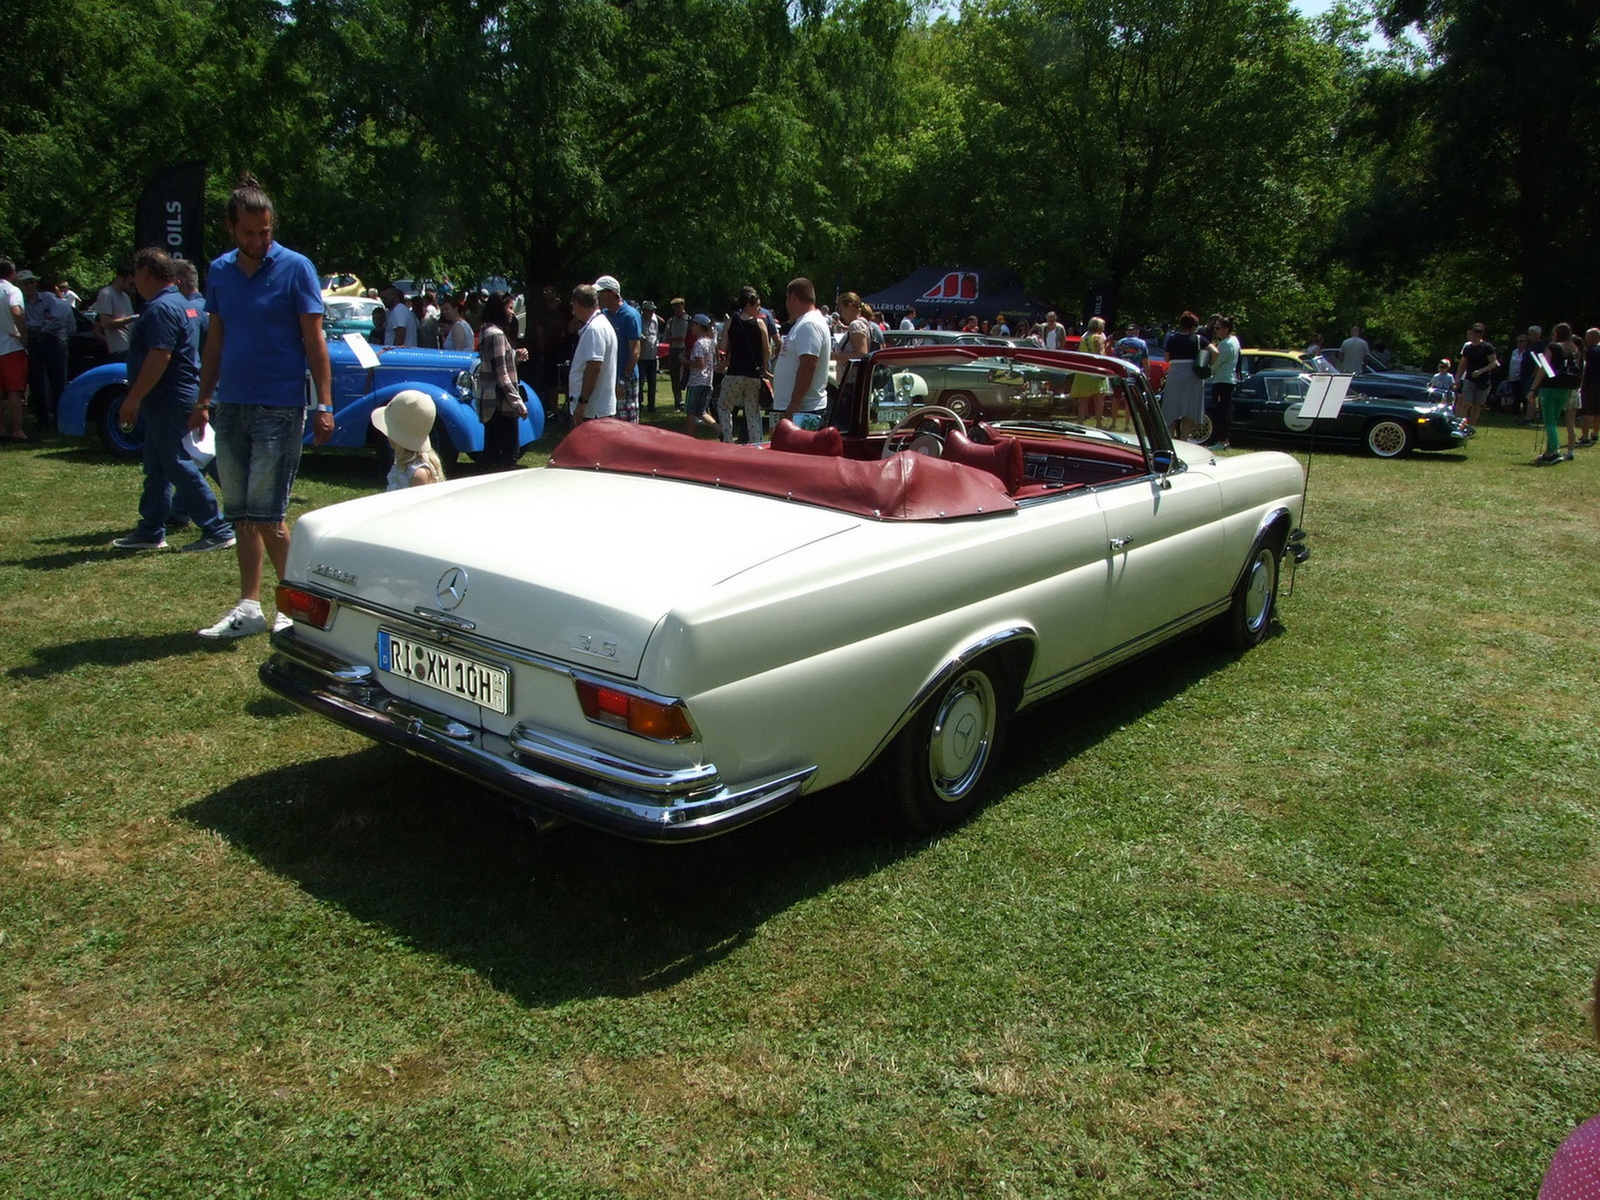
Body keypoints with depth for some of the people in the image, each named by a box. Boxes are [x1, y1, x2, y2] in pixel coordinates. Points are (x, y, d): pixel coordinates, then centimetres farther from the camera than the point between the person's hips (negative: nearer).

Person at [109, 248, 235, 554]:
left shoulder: (161, 308, -17)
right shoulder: (184, 304, 15)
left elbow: (159, 357, -25)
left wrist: (133, 399, -21)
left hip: (168, 401, -11)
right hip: (171, 400, 11)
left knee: (178, 466, -7)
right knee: (158, 468, 14)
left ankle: (218, 530, -4)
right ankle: (151, 531, 21)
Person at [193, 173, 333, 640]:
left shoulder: (295, 268, -3)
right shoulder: (219, 272, 11)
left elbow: (314, 340, -6)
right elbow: (215, 341, 18)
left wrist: (324, 405, -12)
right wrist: (203, 400, 15)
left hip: (279, 408, -6)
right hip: (232, 407, 6)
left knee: (265, 512, -8)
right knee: (240, 513, 8)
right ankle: (249, 607, 16)